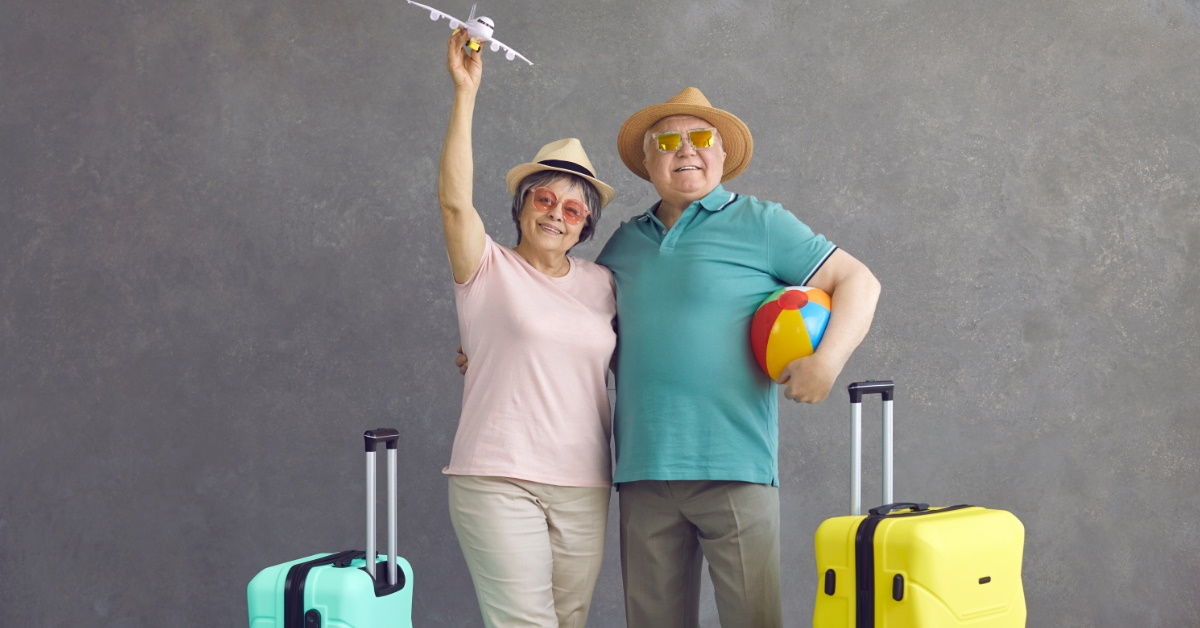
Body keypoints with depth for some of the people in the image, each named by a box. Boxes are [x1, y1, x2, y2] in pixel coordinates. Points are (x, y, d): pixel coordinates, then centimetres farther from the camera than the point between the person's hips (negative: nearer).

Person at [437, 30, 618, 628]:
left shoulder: (601, 283, 14)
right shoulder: (490, 271, 2)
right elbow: (454, 199, -13)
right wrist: (465, 92, -17)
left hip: (584, 488, 4)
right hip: (497, 482, -4)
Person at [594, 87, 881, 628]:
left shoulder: (759, 224, 5)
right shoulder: (624, 243, 17)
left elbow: (857, 281, 2)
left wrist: (827, 360, -14)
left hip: (734, 466, -4)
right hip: (642, 473, 4)